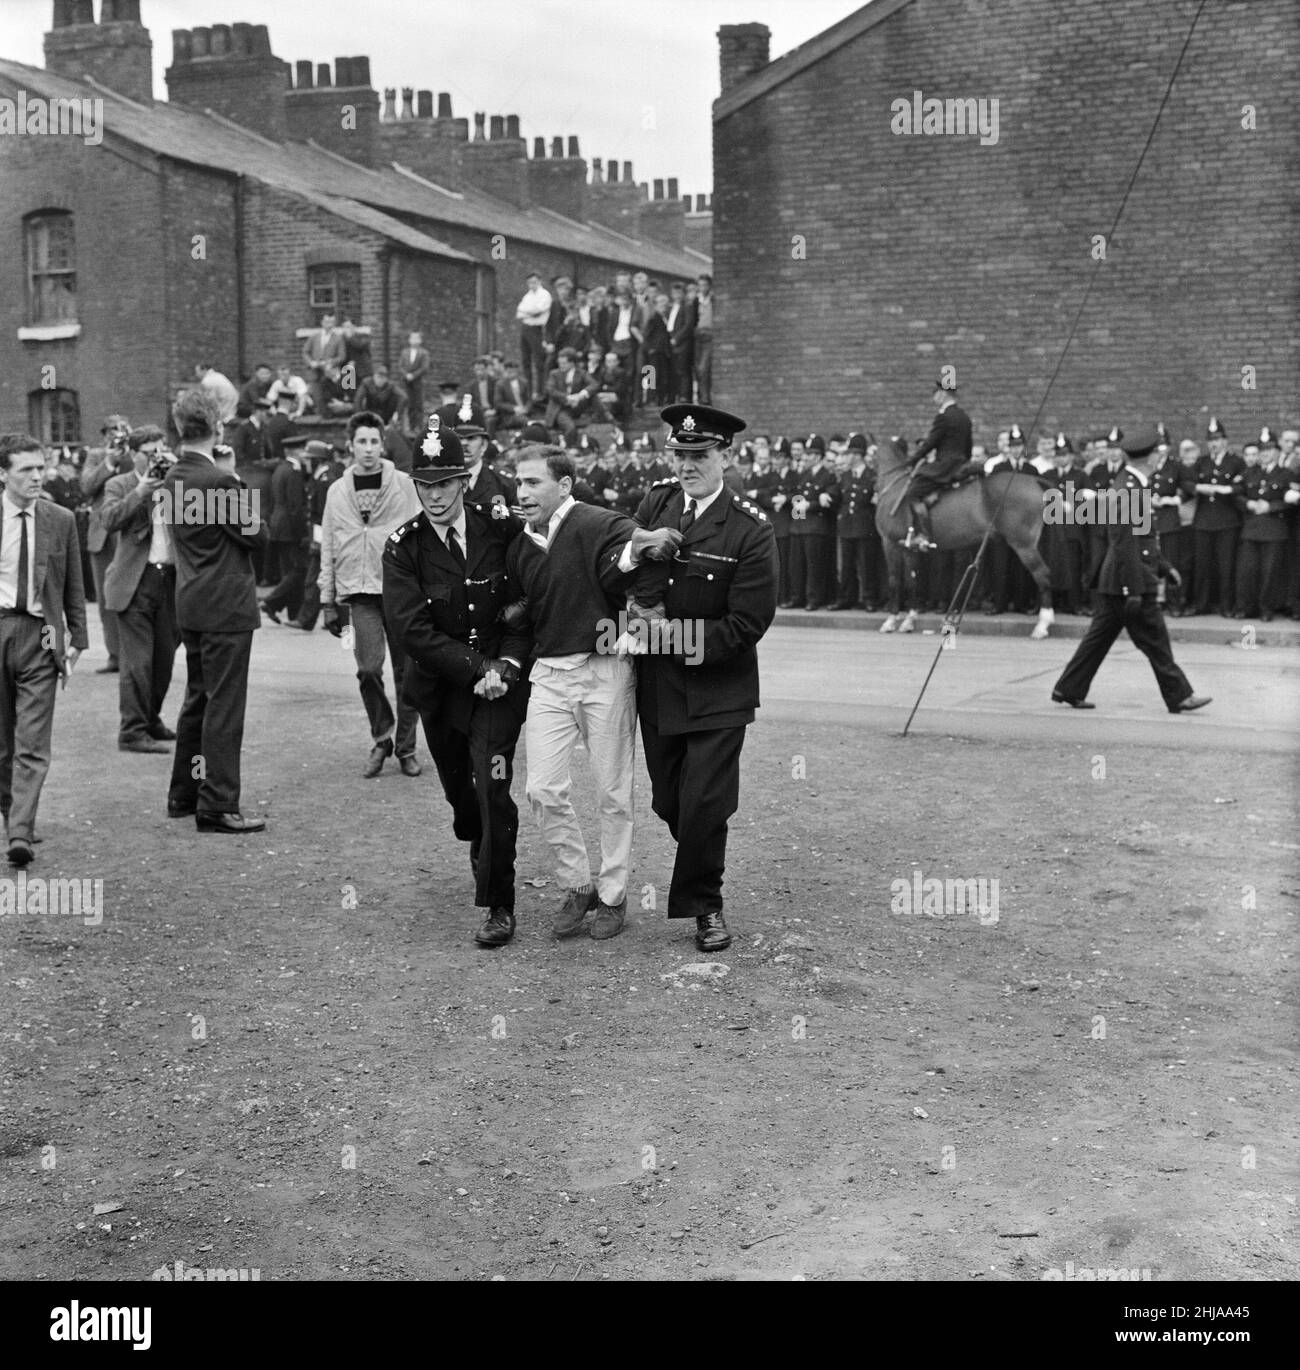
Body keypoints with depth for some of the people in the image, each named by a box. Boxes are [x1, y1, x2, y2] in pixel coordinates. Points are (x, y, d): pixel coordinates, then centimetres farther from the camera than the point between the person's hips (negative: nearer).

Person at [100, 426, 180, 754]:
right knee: (137, 661, -8)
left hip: (171, 579, 4)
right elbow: (110, 520, -13)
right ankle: (132, 732, -4)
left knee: (164, 658, 12)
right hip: (136, 582, -4)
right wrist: (140, 492, -18)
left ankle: (151, 719, 29)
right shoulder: (120, 485, 4)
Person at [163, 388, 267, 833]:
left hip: (191, 606, 9)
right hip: (226, 607, -9)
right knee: (223, 707, -3)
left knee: (197, 699, 19)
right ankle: (216, 806, 0)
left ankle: (184, 794, 28)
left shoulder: (173, 477, 7)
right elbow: (255, 532, -12)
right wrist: (243, 493, 3)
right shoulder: (220, 481, -19)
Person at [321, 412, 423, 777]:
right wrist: (328, 601, 9)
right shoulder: (337, 491, 10)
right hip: (360, 591, 1)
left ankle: (405, 747, 16)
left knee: (405, 671, 3)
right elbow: (328, 548, 12)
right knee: (369, 668, -12)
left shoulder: (403, 485, 2)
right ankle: (381, 737, 9)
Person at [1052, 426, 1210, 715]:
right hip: (1129, 582, -10)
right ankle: (1179, 696, 8)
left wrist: (1164, 566, 26)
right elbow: (1124, 546, -22)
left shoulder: (1131, 486, 13)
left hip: (1113, 583, 10)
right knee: (1154, 640, -1)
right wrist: (1133, 591, -22)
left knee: (1099, 637, 13)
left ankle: (1069, 690, 16)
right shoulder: (1127, 492, -20)